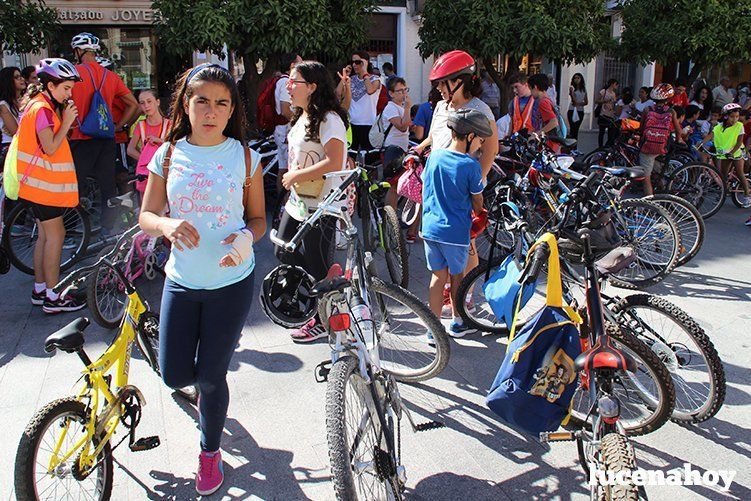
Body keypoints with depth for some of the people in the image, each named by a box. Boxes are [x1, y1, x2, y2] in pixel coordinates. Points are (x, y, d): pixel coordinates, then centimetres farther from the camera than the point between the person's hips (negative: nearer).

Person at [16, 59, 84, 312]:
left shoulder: (43, 105, 15)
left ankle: (40, 290, 24)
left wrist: (65, 119, 5)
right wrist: (67, 121, -16)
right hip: (43, 183, -10)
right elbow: (51, 148, -20)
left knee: (46, 235, 15)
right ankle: (53, 298, 0)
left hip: (41, 182, 10)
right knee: (55, 235, -5)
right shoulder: (42, 109, -16)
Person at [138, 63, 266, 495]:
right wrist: (167, 225, -21)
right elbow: (146, 215, 3)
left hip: (232, 283, -2)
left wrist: (246, 239, -22)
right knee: (175, 376, 7)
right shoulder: (169, 155, -2)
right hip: (182, 280, 2)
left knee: (211, 378, 6)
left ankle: (211, 452, 34)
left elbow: (258, 218, 1)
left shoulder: (245, 156, -5)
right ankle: (222, 347, 43)